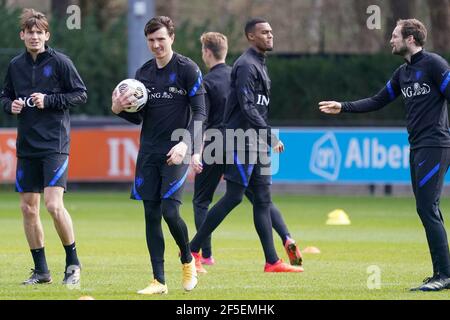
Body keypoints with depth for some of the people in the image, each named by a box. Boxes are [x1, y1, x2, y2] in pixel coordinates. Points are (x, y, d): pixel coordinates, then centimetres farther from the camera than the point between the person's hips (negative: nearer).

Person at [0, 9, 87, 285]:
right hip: (26, 146, 5)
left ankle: (73, 262, 0)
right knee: (28, 208, 5)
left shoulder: (60, 62, -5)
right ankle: (41, 270, 15)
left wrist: (49, 101, -13)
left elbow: (81, 94, -4)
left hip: (55, 144, -5)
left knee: (53, 204, -16)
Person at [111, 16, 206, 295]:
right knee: (151, 214, 1)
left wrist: (186, 144, -21)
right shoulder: (143, 73, 11)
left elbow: (199, 113, -8)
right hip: (149, 152, 5)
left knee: (170, 211, -15)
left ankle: (188, 260, 12)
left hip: (176, 153, -5)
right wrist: (120, 109, -5)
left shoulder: (187, 69, -4)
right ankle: (159, 281, 5)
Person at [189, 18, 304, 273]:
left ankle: (272, 261, 4)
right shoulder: (247, 65, -12)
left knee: (263, 199, 5)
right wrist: (270, 137, -23)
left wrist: (265, 139, 18)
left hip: (256, 143, 10)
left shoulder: (260, 64, 19)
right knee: (234, 196, -9)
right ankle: (193, 250, -3)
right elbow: (248, 107, -21)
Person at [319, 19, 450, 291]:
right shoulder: (403, 72, 17)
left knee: (427, 208, -13)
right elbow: (378, 102, 24)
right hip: (417, 147, 9)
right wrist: (343, 107, 18)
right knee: (427, 211, 8)